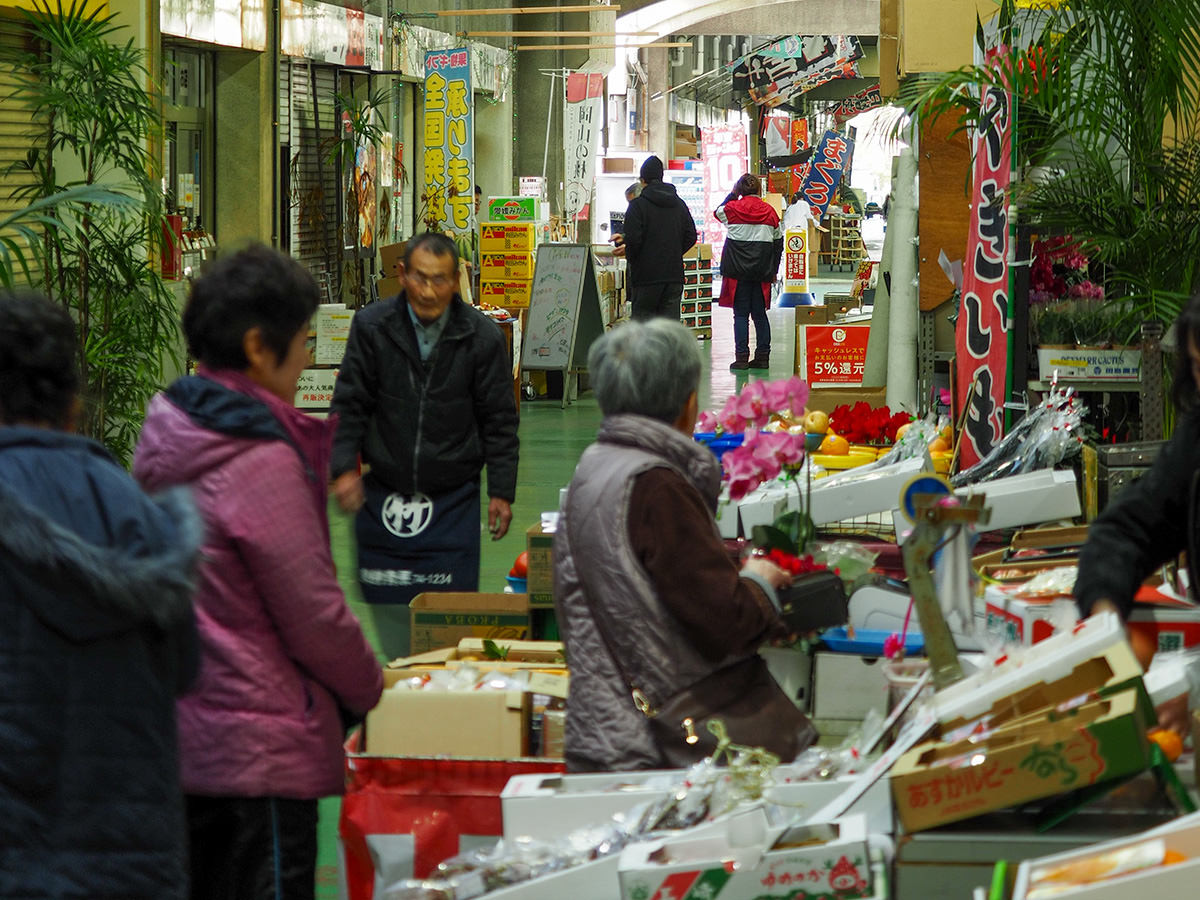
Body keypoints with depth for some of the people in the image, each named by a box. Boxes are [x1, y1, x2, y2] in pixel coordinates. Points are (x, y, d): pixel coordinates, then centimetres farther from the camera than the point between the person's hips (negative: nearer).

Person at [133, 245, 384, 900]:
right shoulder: (262, 464, -19)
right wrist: (366, 689, 5)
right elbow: (315, 617, -15)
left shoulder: (163, 441, 7)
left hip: (179, 739, 9)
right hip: (257, 751, -9)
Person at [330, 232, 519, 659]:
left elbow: (499, 419, 3)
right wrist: (344, 465, -10)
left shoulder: (482, 337, -4)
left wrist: (502, 491, 1)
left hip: (453, 501, -1)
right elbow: (350, 404, 3)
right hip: (383, 496, 1)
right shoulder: (372, 327, -3)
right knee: (388, 608, 4)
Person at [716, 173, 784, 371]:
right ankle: (762, 356, 10)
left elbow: (718, 212, 19)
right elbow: (778, 242, 10)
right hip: (762, 272, 3)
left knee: (741, 314, 0)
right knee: (760, 314, 10)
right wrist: (773, 271, 17)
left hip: (738, 271, -3)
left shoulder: (732, 208, -5)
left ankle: (741, 357, -4)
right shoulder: (769, 211, 3)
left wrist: (732, 194, 23)